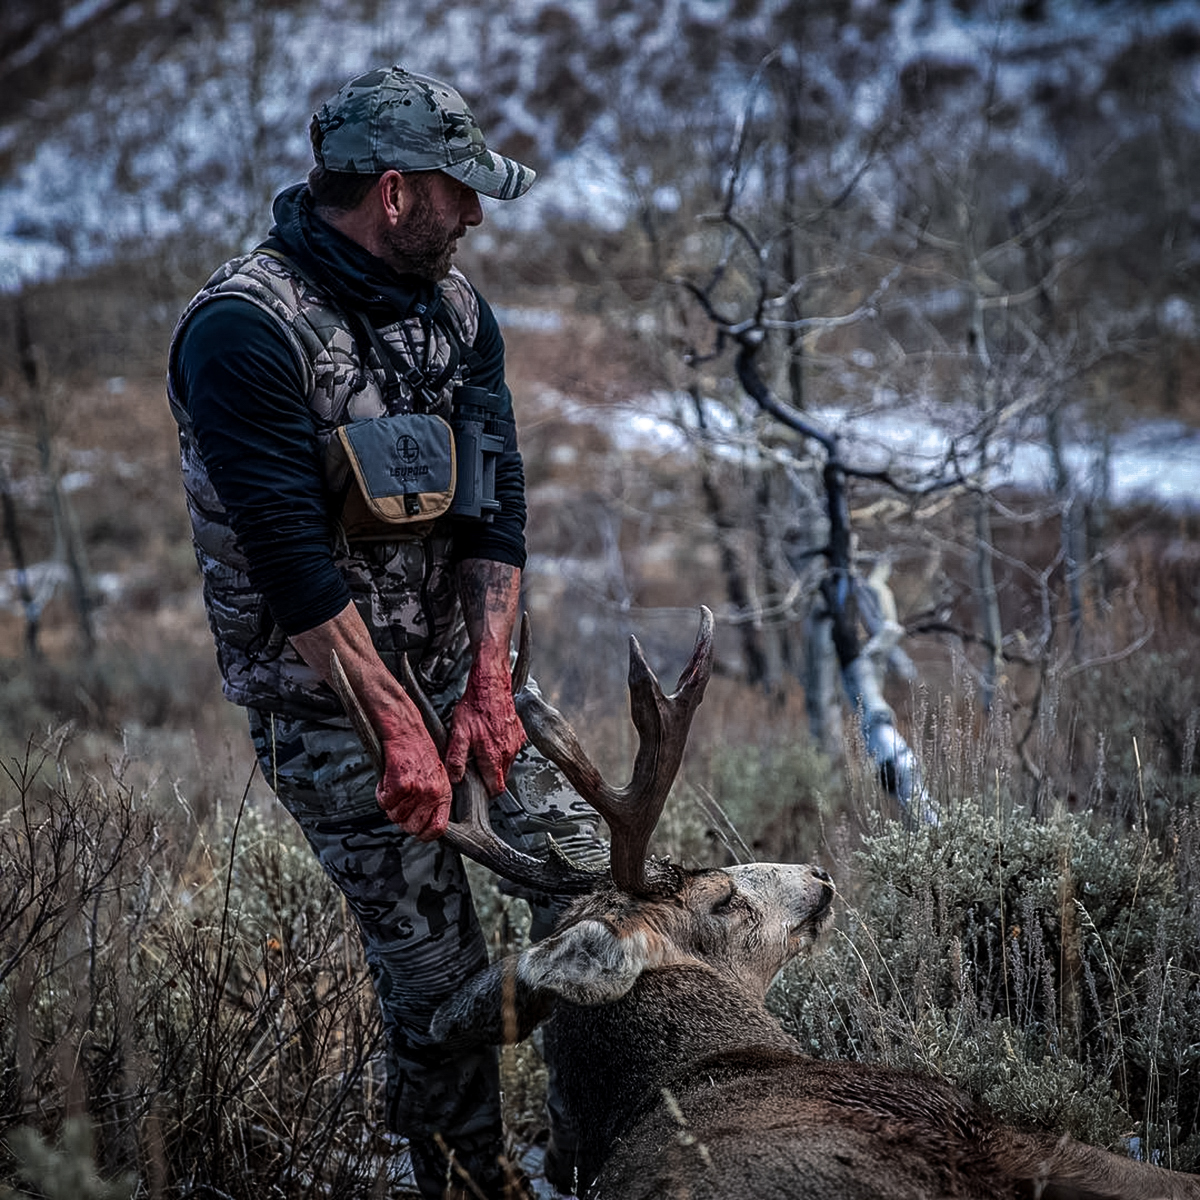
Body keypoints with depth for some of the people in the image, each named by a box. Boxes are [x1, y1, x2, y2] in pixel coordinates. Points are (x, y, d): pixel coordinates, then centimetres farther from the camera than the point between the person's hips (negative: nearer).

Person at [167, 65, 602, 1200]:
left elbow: (495, 501, 0)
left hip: (450, 643, 6)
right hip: (317, 677, -6)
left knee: (577, 854, -3)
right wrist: (397, 728, -22)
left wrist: (488, 685, -9)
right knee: (431, 955, -4)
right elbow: (292, 558, -23)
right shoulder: (245, 328, -21)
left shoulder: (453, 307, 2)